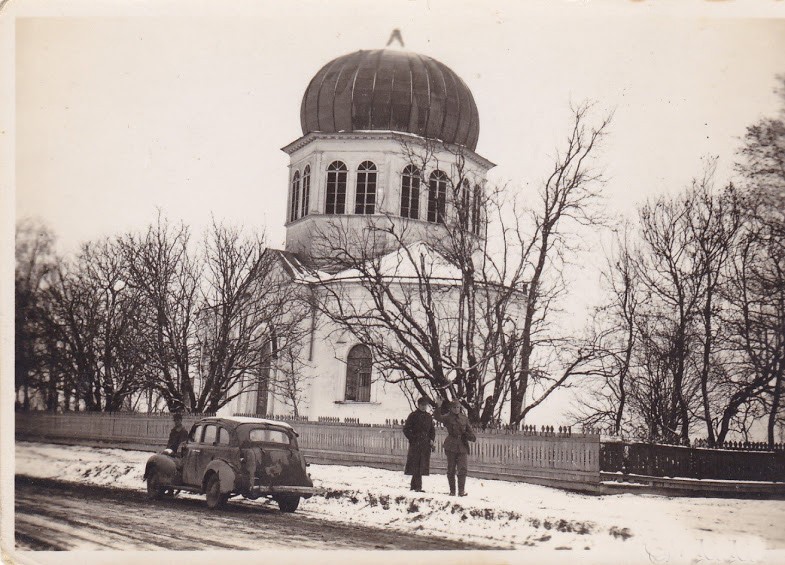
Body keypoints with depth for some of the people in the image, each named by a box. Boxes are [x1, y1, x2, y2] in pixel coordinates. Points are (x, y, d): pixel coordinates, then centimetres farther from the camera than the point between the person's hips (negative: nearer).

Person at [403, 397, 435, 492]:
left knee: (422, 466, 8)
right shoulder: (413, 415, -2)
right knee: (416, 465, -9)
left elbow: (432, 430, 22)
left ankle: (414, 485, 19)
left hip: (426, 445, 6)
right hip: (415, 444, -6)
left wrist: (431, 440, 6)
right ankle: (418, 487, -10)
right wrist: (413, 439, -10)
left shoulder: (429, 416, 13)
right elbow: (406, 429, -2)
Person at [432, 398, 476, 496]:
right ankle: (452, 491, 14)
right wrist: (438, 407, -34)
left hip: (462, 446, 2)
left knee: (463, 469, -6)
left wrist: (472, 436, 2)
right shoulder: (448, 417, -2)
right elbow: (438, 417, -20)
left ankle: (461, 490, -1)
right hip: (451, 446, -2)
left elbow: (469, 429, 19)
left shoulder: (464, 418, 10)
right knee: (451, 470, 5)